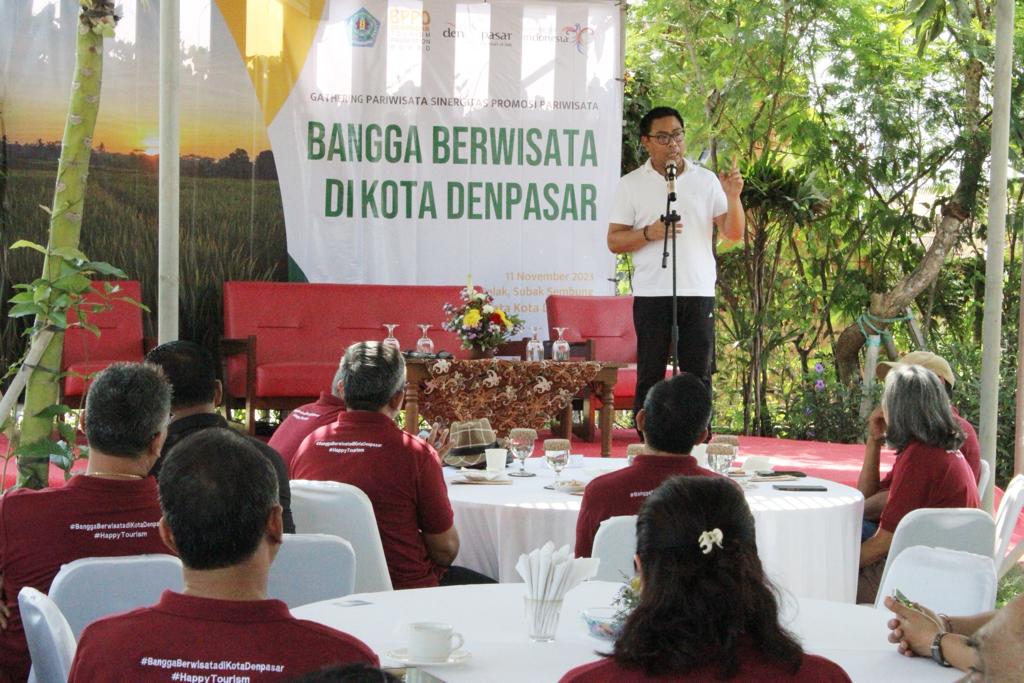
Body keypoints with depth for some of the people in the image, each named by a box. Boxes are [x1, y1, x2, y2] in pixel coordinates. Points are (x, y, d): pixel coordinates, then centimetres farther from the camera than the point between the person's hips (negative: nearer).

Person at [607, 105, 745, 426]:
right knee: (650, 376, 2)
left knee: (699, 375, 3)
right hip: (651, 294, -1)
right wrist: (649, 233, -14)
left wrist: (733, 197, -14)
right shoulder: (631, 185, 5)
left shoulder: (706, 180, 8)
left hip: (698, 292, 1)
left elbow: (734, 233, 3)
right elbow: (614, 241, 3)